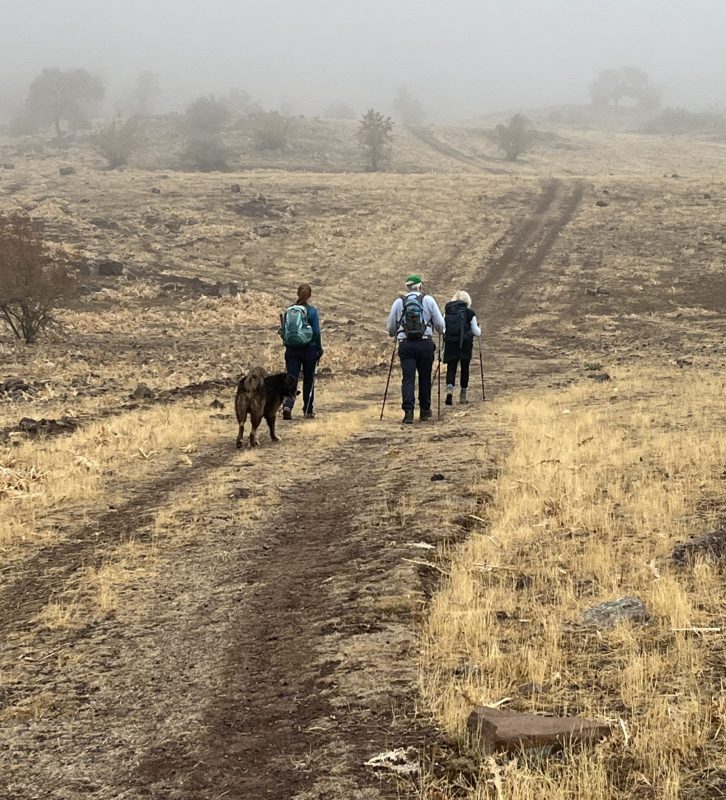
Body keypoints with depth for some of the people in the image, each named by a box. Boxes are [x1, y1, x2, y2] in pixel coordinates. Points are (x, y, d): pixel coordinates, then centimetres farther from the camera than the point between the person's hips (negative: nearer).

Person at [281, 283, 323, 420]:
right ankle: (308, 411, 20)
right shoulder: (312, 311, -8)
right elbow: (317, 332, -8)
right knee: (308, 380, 12)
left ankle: (287, 406, -22)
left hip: (291, 350, 2)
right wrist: (319, 349, 3)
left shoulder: (289, 310, 2)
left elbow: (283, 332, 6)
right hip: (309, 349, -2)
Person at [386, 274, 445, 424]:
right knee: (425, 378, 13)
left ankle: (408, 412, -17)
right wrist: (440, 330, 27)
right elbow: (440, 325, 4)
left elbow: (390, 328, 12)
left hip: (405, 344, 0)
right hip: (425, 344, 0)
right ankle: (425, 411, 23)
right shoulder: (428, 300, 4)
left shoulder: (398, 302, 8)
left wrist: (395, 333, 35)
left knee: (408, 378, -2)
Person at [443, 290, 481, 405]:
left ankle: (449, 389, -24)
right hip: (465, 344, -1)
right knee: (464, 368, 11)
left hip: (450, 343, 1)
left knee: (451, 367, 2)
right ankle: (463, 396, 17)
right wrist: (479, 328, 23)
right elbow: (476, 332, 2)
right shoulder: (469, 312, -1)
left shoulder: (447, 310, 5)